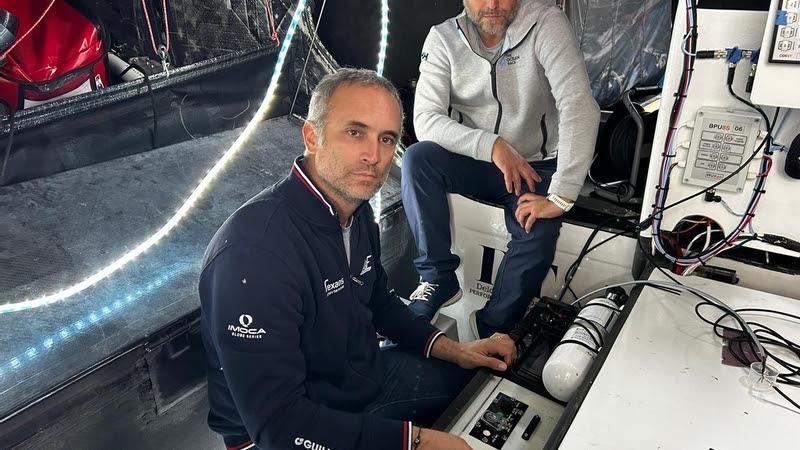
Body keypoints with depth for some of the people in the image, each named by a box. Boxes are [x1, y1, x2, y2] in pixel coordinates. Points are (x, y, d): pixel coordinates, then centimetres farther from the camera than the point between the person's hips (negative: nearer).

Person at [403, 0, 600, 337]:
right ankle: (439, 277, -13)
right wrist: (492, 145, -29)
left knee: (538, 237, -29)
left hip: (535, 166, -1)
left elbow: (579, 107, -25)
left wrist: (560, 197, -32)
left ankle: (488, 330, -6)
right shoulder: (443, 38, -7)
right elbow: (425, 119, -16)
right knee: (417, 159, -26)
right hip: (472, 159, 2)